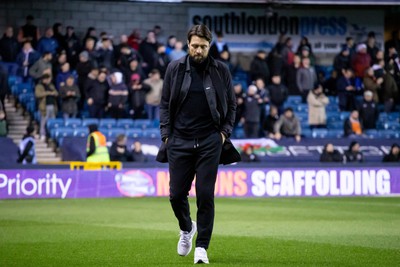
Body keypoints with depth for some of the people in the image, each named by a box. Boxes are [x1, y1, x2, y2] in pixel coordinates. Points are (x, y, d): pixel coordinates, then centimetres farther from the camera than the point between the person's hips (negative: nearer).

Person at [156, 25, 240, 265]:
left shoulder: (221, 70, 2)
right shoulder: (175, 69, 3)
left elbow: (231, 104, 11)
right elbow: (165, 104, 9)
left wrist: (224, 132, 0)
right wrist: (166, 135, 1)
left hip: (210, 142, -1)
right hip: (180, 141, 1)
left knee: (205, 195, -6)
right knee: (177, 194, 2)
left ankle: (202, 247, 4)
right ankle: (186, 229, 32)